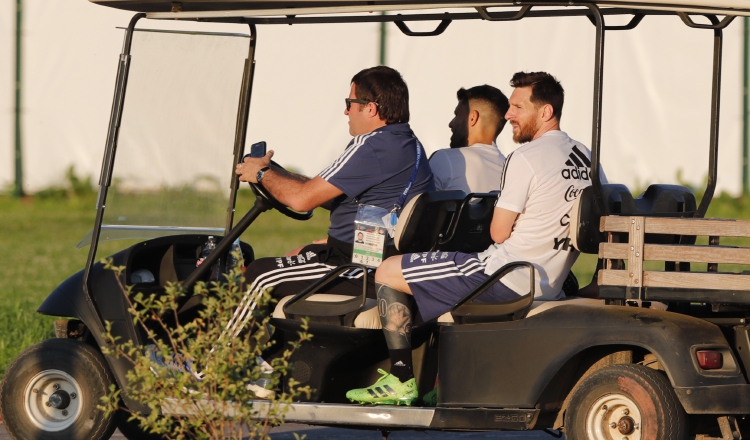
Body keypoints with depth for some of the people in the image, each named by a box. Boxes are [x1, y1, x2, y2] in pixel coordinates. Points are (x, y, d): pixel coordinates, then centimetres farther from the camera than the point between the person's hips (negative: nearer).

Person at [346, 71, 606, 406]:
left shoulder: (525, 158, -17)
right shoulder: (586, 158, 8)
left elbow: (499, 232, -15)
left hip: (506, 278, -9)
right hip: (550, 284, 9)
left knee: (387, 274, 0)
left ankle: (401, 381, -1)